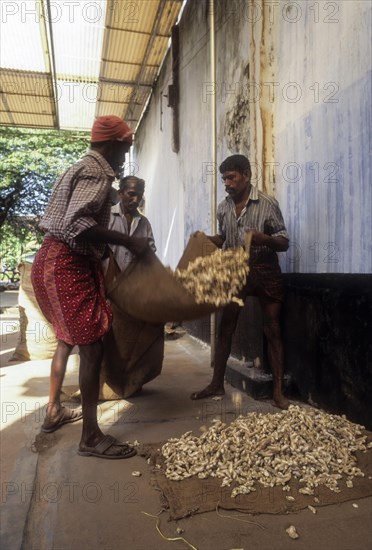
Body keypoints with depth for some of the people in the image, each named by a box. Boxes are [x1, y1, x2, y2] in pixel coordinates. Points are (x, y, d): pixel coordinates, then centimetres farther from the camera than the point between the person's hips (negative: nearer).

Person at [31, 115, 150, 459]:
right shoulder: (96, 172, -12)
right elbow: (76, 223, -26)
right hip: (67, 265, -11)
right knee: (92, 347, -7)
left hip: (60, 262, 11)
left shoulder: (86, 168, 20)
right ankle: (91, 437, 3)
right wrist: (127, 241, -23)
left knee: (68, 338, 22)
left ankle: (54, 411, 36)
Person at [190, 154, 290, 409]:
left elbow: (284, 243, -10)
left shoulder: (268, 203, -11)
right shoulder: (223, 207, 3)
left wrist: (264, 238, -30)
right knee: (225, 328, 8)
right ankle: (217, 384, 22)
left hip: (266, 272, -4)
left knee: (272, 330, 1)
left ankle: (278, 391, 11)